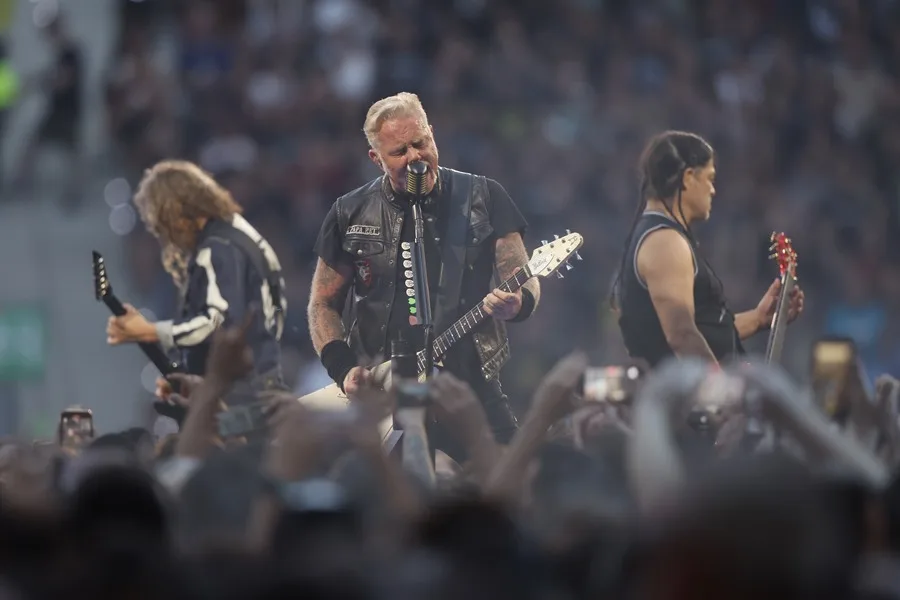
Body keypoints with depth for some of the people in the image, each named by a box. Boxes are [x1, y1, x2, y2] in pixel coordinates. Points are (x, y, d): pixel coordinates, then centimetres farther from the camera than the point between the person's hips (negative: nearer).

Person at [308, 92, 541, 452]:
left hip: (471, 385, 0)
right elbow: (323, 305, 13)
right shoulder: (351, 216, 6)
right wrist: (343, 370, -4)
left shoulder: (482, 199, 4)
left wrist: (517, 304, -21)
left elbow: (525, 282, 4)